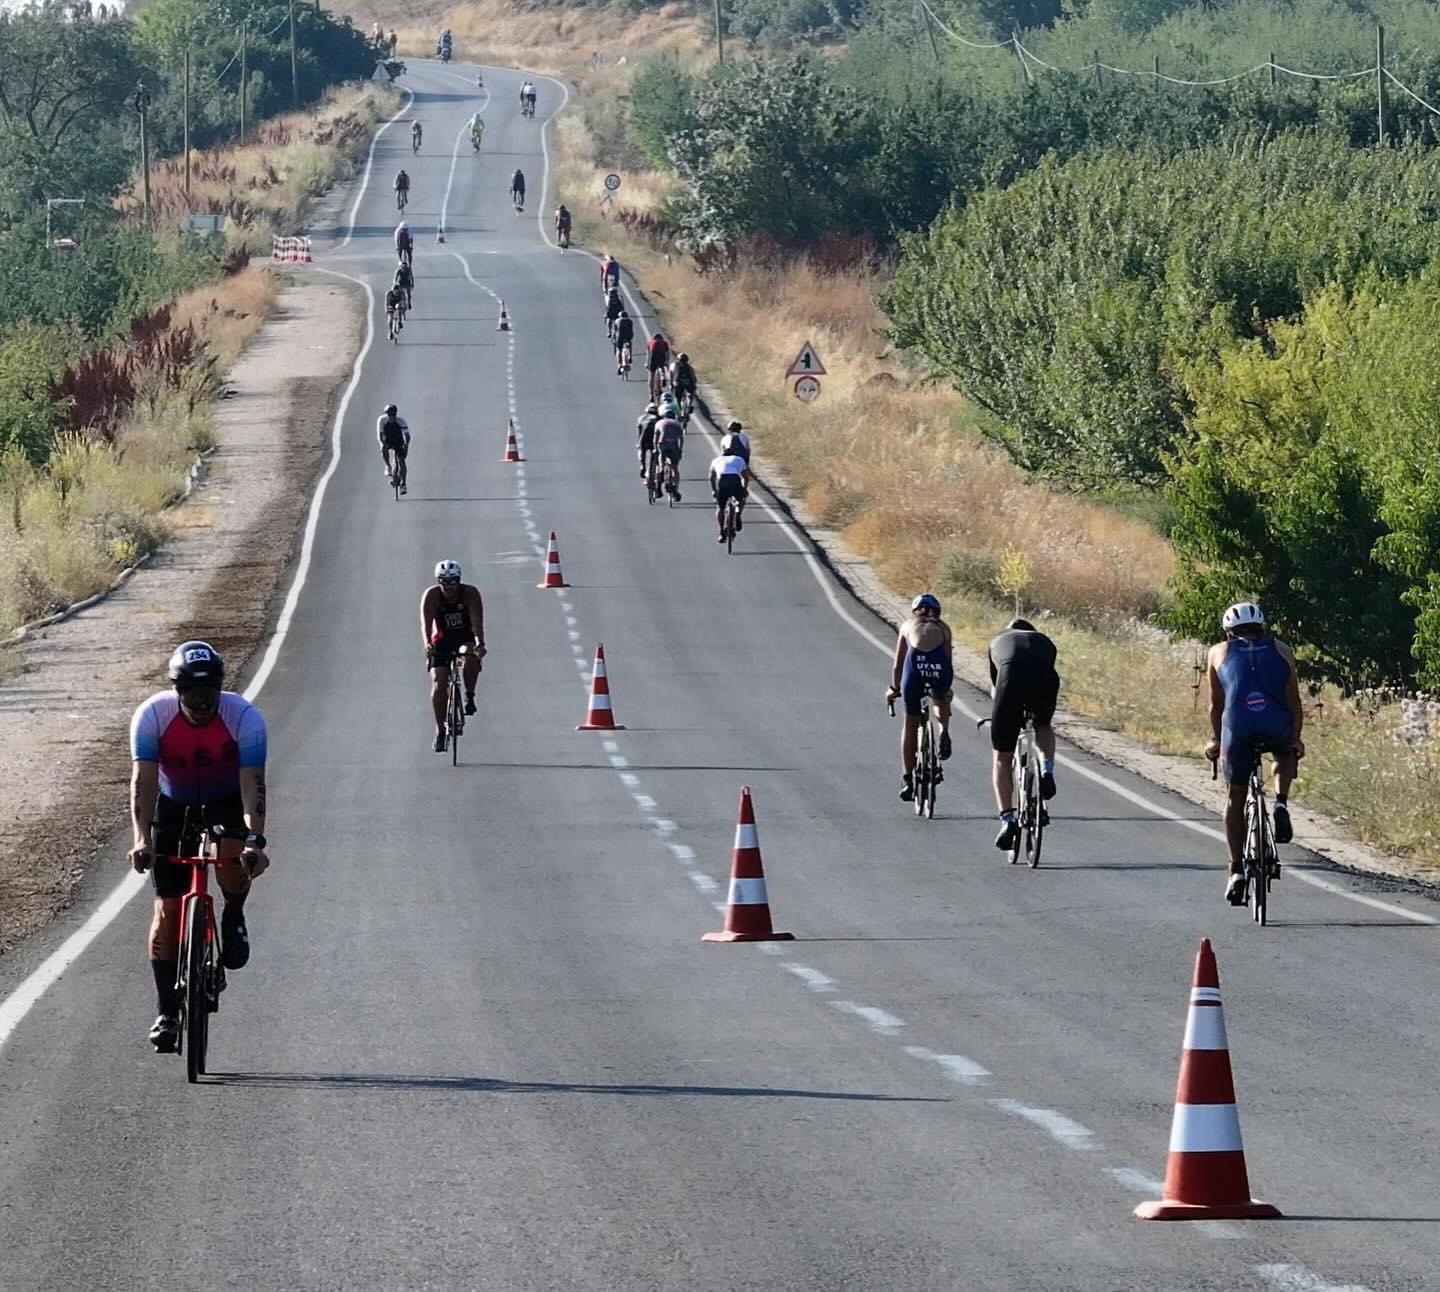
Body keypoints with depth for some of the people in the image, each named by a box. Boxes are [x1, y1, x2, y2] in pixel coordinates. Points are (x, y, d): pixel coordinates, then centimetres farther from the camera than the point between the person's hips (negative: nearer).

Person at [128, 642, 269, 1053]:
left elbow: (252, 784, -34)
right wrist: (141, 839, -44)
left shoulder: (244, 717, -28)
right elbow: (143, 780, -31)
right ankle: (167, 1013, 4)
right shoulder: (152, 716, -26)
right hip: (174, 807, 1)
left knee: (233, 864, -33)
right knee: (168, 909, -5)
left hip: (227, 803, -1)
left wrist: (255, 840, -47)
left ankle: (233, 919, 2)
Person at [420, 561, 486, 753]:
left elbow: (477, 621, -31)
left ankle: (470, 696, -10)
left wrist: (480, 643, -49)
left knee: (471, 658, -34)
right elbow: (426, 622, -30)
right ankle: (440, 730, -4)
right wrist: (427, 644, -49)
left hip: (466, 638, -1)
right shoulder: (431, 595, -18)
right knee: (438, 683, -13)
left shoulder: (470, 593, -19)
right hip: (442, 641, 1)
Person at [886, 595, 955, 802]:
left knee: (911, 723, 16)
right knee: (941, 699, 37)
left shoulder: (908, 626, 30)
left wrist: (894, 689, 45)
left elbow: (898, 665, 31)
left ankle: (907, 780, 15)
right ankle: (944, 731, 8)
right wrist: (946, 690, 48)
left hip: (915, 664, -1)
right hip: (939, 666, 1)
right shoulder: (943, 627, 31)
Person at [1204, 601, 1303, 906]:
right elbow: (1294, 701, 20)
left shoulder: (1219, 652, 22)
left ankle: (1237, 871, 10)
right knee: (1285, 753, 36)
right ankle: (1281, 803, 9)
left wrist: (1215, 740, 34)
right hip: (1278, 726, 1)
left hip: (1238, 726, -1)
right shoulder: (1281, 650, 23)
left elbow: (1216, 705, 23)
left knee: (1235, 795, 16)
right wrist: (1296, 738, 28)